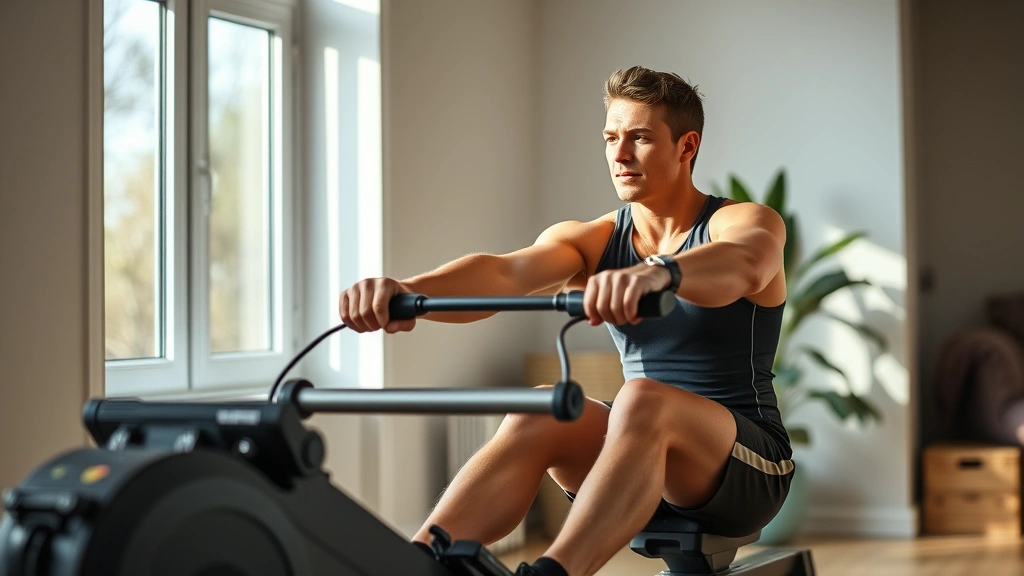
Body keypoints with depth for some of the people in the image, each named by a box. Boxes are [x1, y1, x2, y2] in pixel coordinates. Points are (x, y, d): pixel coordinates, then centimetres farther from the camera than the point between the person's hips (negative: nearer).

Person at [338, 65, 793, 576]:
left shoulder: (747, 223, -6)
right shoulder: (592, 241, 5)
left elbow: (741, 266, -33)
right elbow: (503, 273, -17)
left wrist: (658, 273, -57)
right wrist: (406, 290, -39)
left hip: (749, 467, -4)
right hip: (644, 460, 4)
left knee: (643, 400, -35)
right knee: (540, 412, -27)